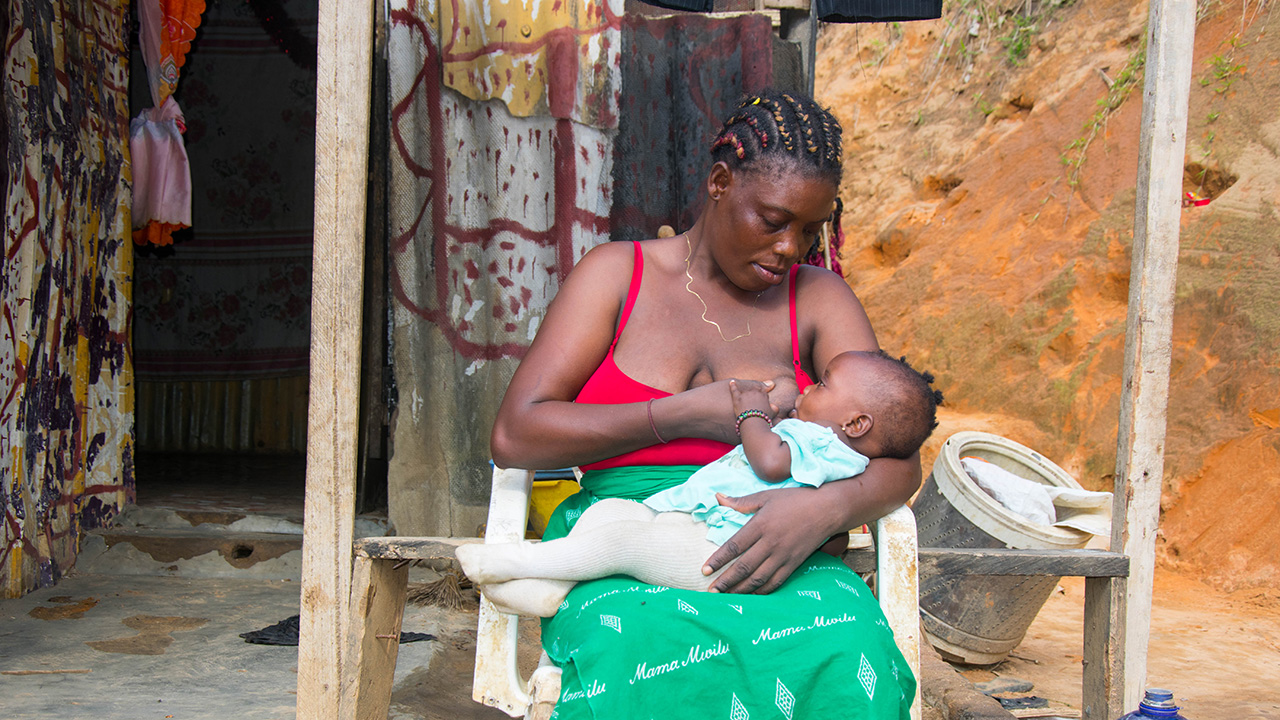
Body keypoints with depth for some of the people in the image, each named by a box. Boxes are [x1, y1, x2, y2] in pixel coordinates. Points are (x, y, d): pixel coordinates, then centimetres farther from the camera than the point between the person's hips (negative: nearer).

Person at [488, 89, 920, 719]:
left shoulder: (817, 299, 13)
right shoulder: (618, 273, 9)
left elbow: (898, 462, 4)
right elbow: (514, 436, -2)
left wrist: (826, 507, -21)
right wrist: (688, 415, -8)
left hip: (762, 549, 2)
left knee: (849, 647, -33)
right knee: (641, 647, -39)